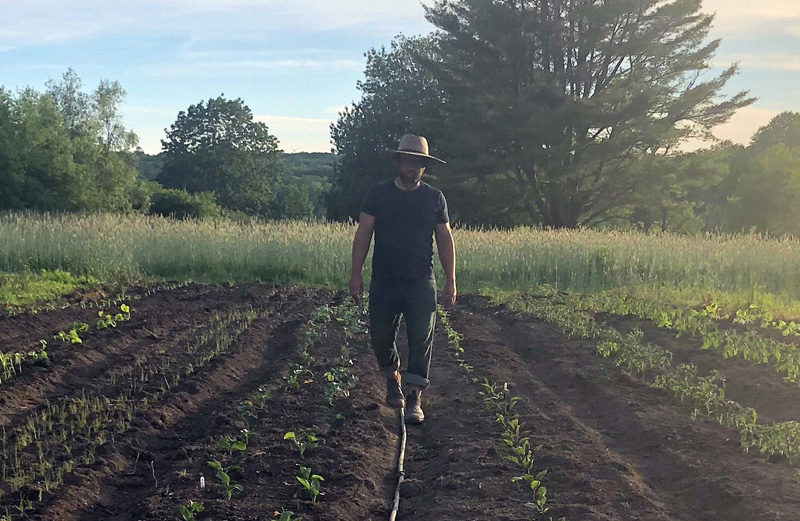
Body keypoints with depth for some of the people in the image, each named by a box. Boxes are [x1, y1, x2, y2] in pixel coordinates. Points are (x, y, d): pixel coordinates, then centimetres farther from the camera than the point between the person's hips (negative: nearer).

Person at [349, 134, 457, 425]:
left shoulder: (434, 198, 5)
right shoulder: (379, 194, 3)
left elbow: (445, 240, 8)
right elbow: (363, 234, 1)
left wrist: (450, 281, 3)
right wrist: (356, 273, -7)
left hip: (421, 283, 0)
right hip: (384, 281, 0)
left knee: (421, 339, -6)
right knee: (381, 336, 7)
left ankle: (415, 400, -1)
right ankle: (393, 379, 34)